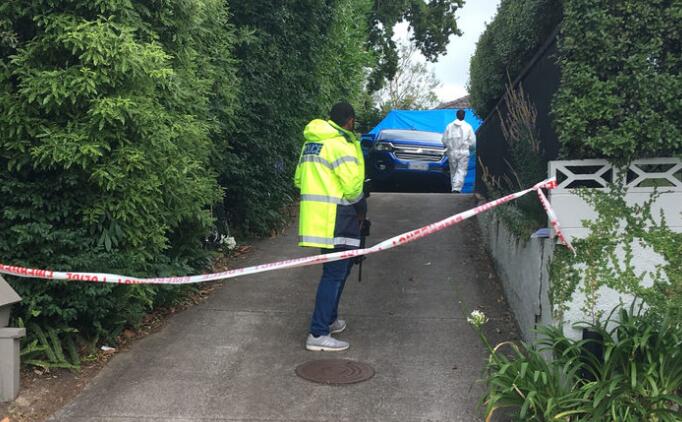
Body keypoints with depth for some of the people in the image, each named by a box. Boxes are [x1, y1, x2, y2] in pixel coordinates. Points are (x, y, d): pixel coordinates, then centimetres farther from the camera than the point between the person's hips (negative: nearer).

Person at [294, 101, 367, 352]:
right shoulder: (341, 144, -13)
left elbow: (299, 179, 18)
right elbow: (352, 186, -16)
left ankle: (329, 319, 31)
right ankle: (318, 335, -7)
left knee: (338, 268, 21)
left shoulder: (311, 142, 15)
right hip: (335, 217, -9)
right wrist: (361, 209, 1)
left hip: (315, 216, 9)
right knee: (335, 273, -6)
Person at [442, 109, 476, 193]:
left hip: (452, 152, 3)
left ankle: (454, 188, 19)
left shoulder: (449, 126, 2)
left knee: (453, 171, 14)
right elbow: (473, 141, -2)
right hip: (463, 152, -2)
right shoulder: (468, 127, -3)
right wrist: (472, 149, 18)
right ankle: (457, 188, -17)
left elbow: (444, 140, 4)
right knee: (461, 171, -3)